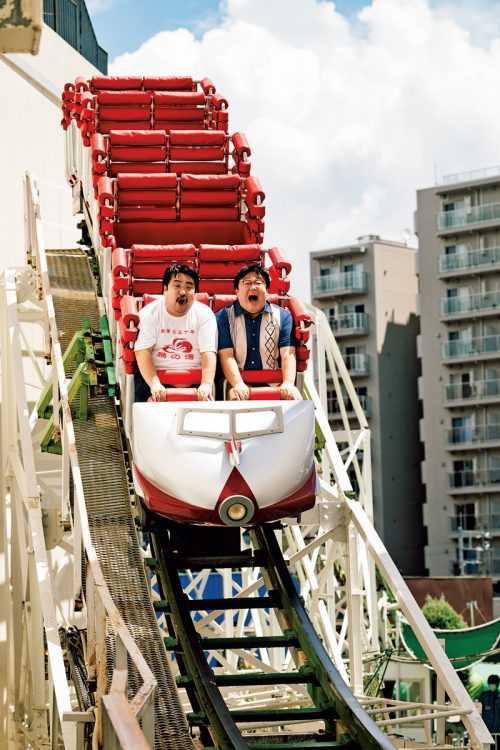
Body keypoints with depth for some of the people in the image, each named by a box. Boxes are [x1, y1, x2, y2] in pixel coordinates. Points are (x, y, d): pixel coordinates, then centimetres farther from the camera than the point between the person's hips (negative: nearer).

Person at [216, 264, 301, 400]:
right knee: (235, 397, -36)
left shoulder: (282, 316, 12)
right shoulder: (223, 317, 7)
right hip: (236, 381, -2)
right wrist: (238, 384, -24)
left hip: (273, 383, 2)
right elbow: (226, 356, -5)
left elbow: (288, 354, 0)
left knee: (295, 399, -26)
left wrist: (288, 383, -19)